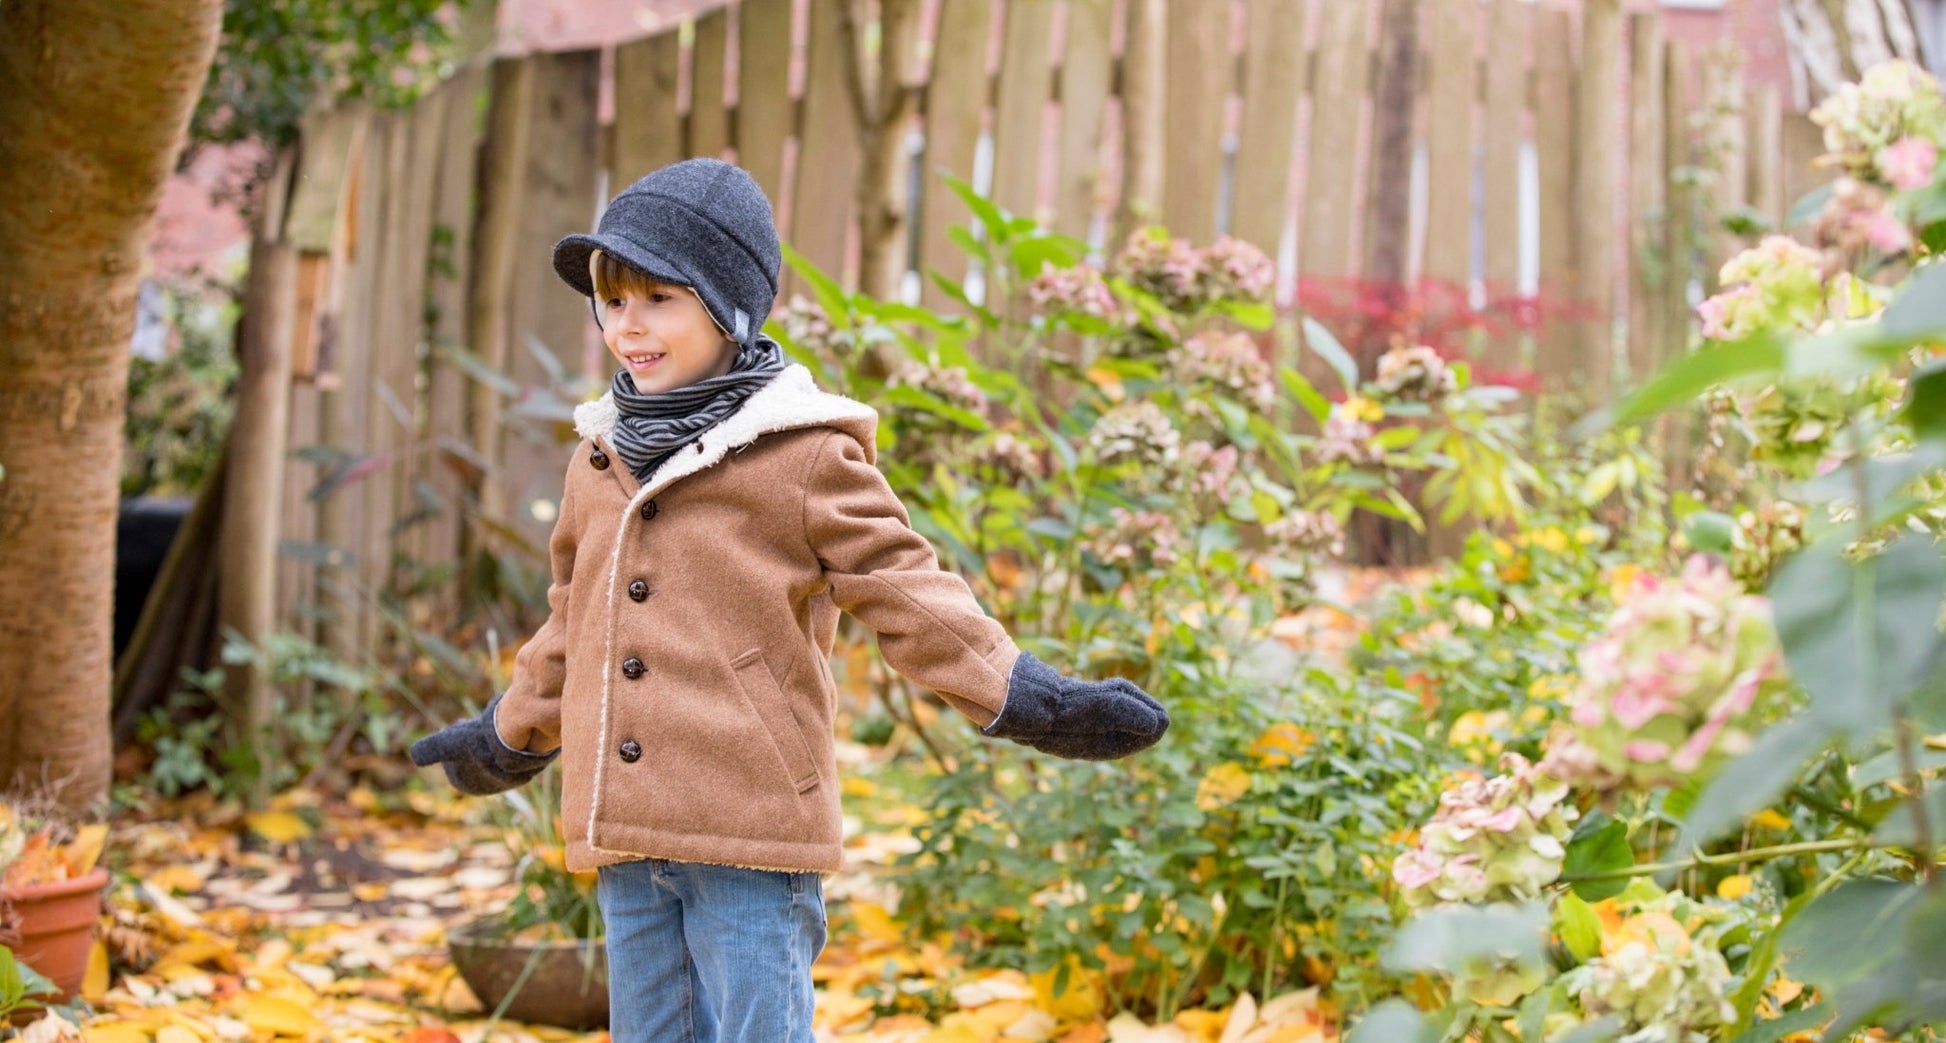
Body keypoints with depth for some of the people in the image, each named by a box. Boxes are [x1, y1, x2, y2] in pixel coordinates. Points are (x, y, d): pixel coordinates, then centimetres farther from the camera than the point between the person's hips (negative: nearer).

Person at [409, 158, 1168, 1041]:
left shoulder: (803, 458, -5)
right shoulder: (600, 461, 14)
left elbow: (906, 594, -6)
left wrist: (1026, 697, -16)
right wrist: (510, 736, 37)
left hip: (751, 836, -6)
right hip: (625, 838, 6)